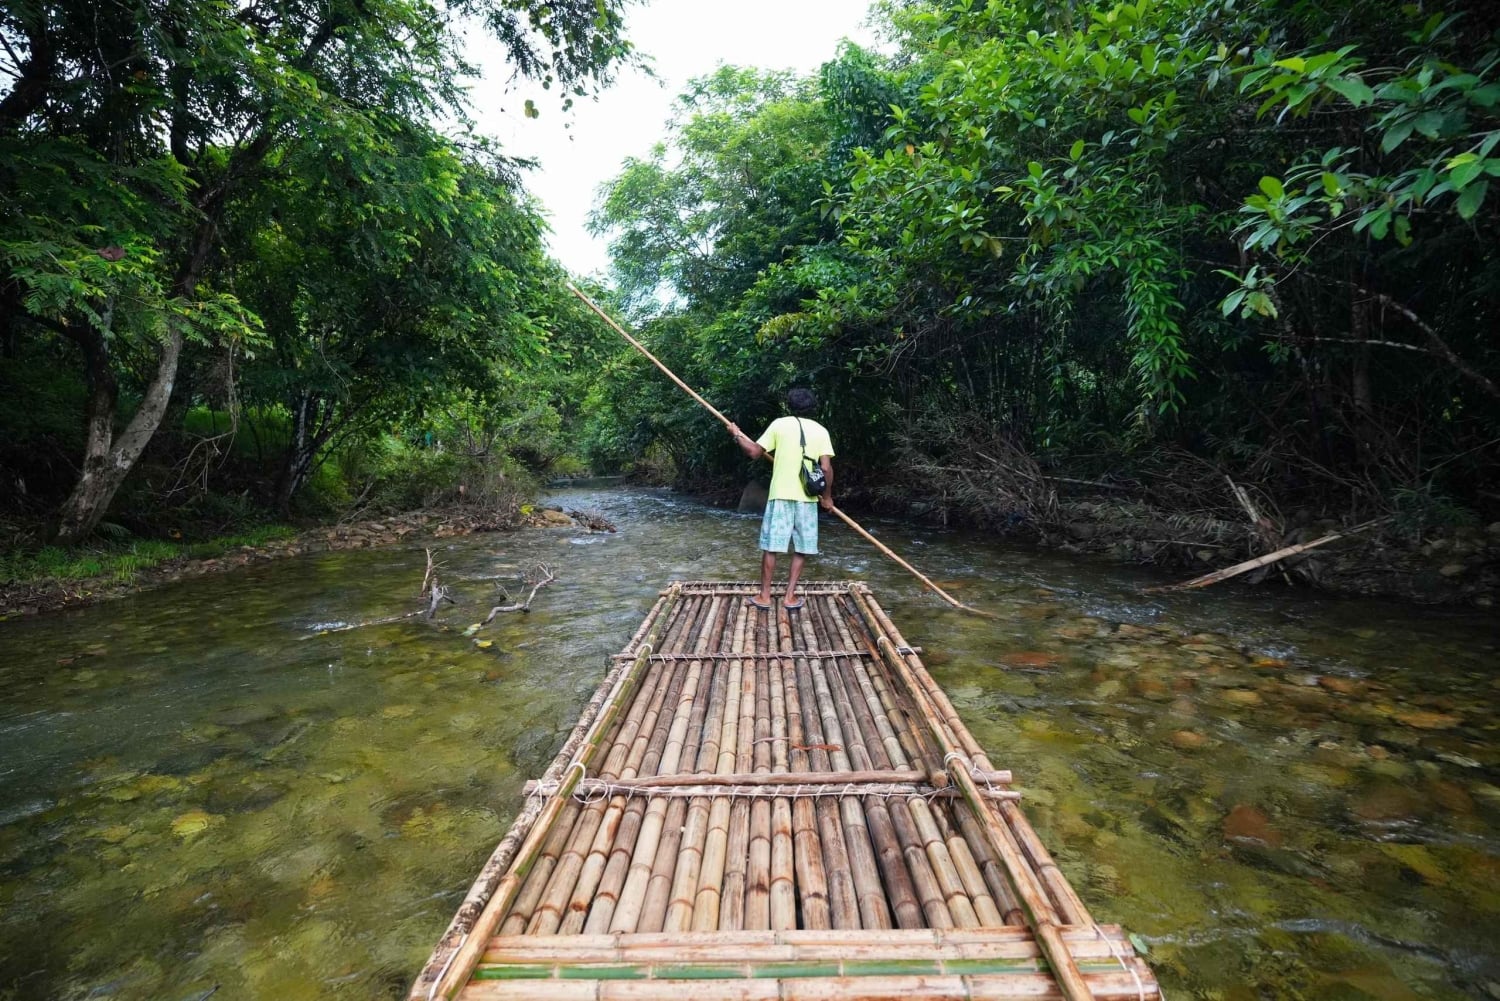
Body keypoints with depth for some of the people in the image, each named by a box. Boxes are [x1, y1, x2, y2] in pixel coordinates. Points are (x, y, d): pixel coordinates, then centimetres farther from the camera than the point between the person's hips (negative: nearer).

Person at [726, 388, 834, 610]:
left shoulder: (779, 424, 1)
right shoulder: (820, 430, 4)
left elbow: (755, 452, 3)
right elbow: (826, 468, -5)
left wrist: (737, 435, 20)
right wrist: (827, 495, 9)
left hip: (780, 495, -1)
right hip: (807, 498, 1)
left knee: (771, 546, 6)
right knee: (802, 549, 11)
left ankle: (764, 596, 12)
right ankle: (790, 596, 11)